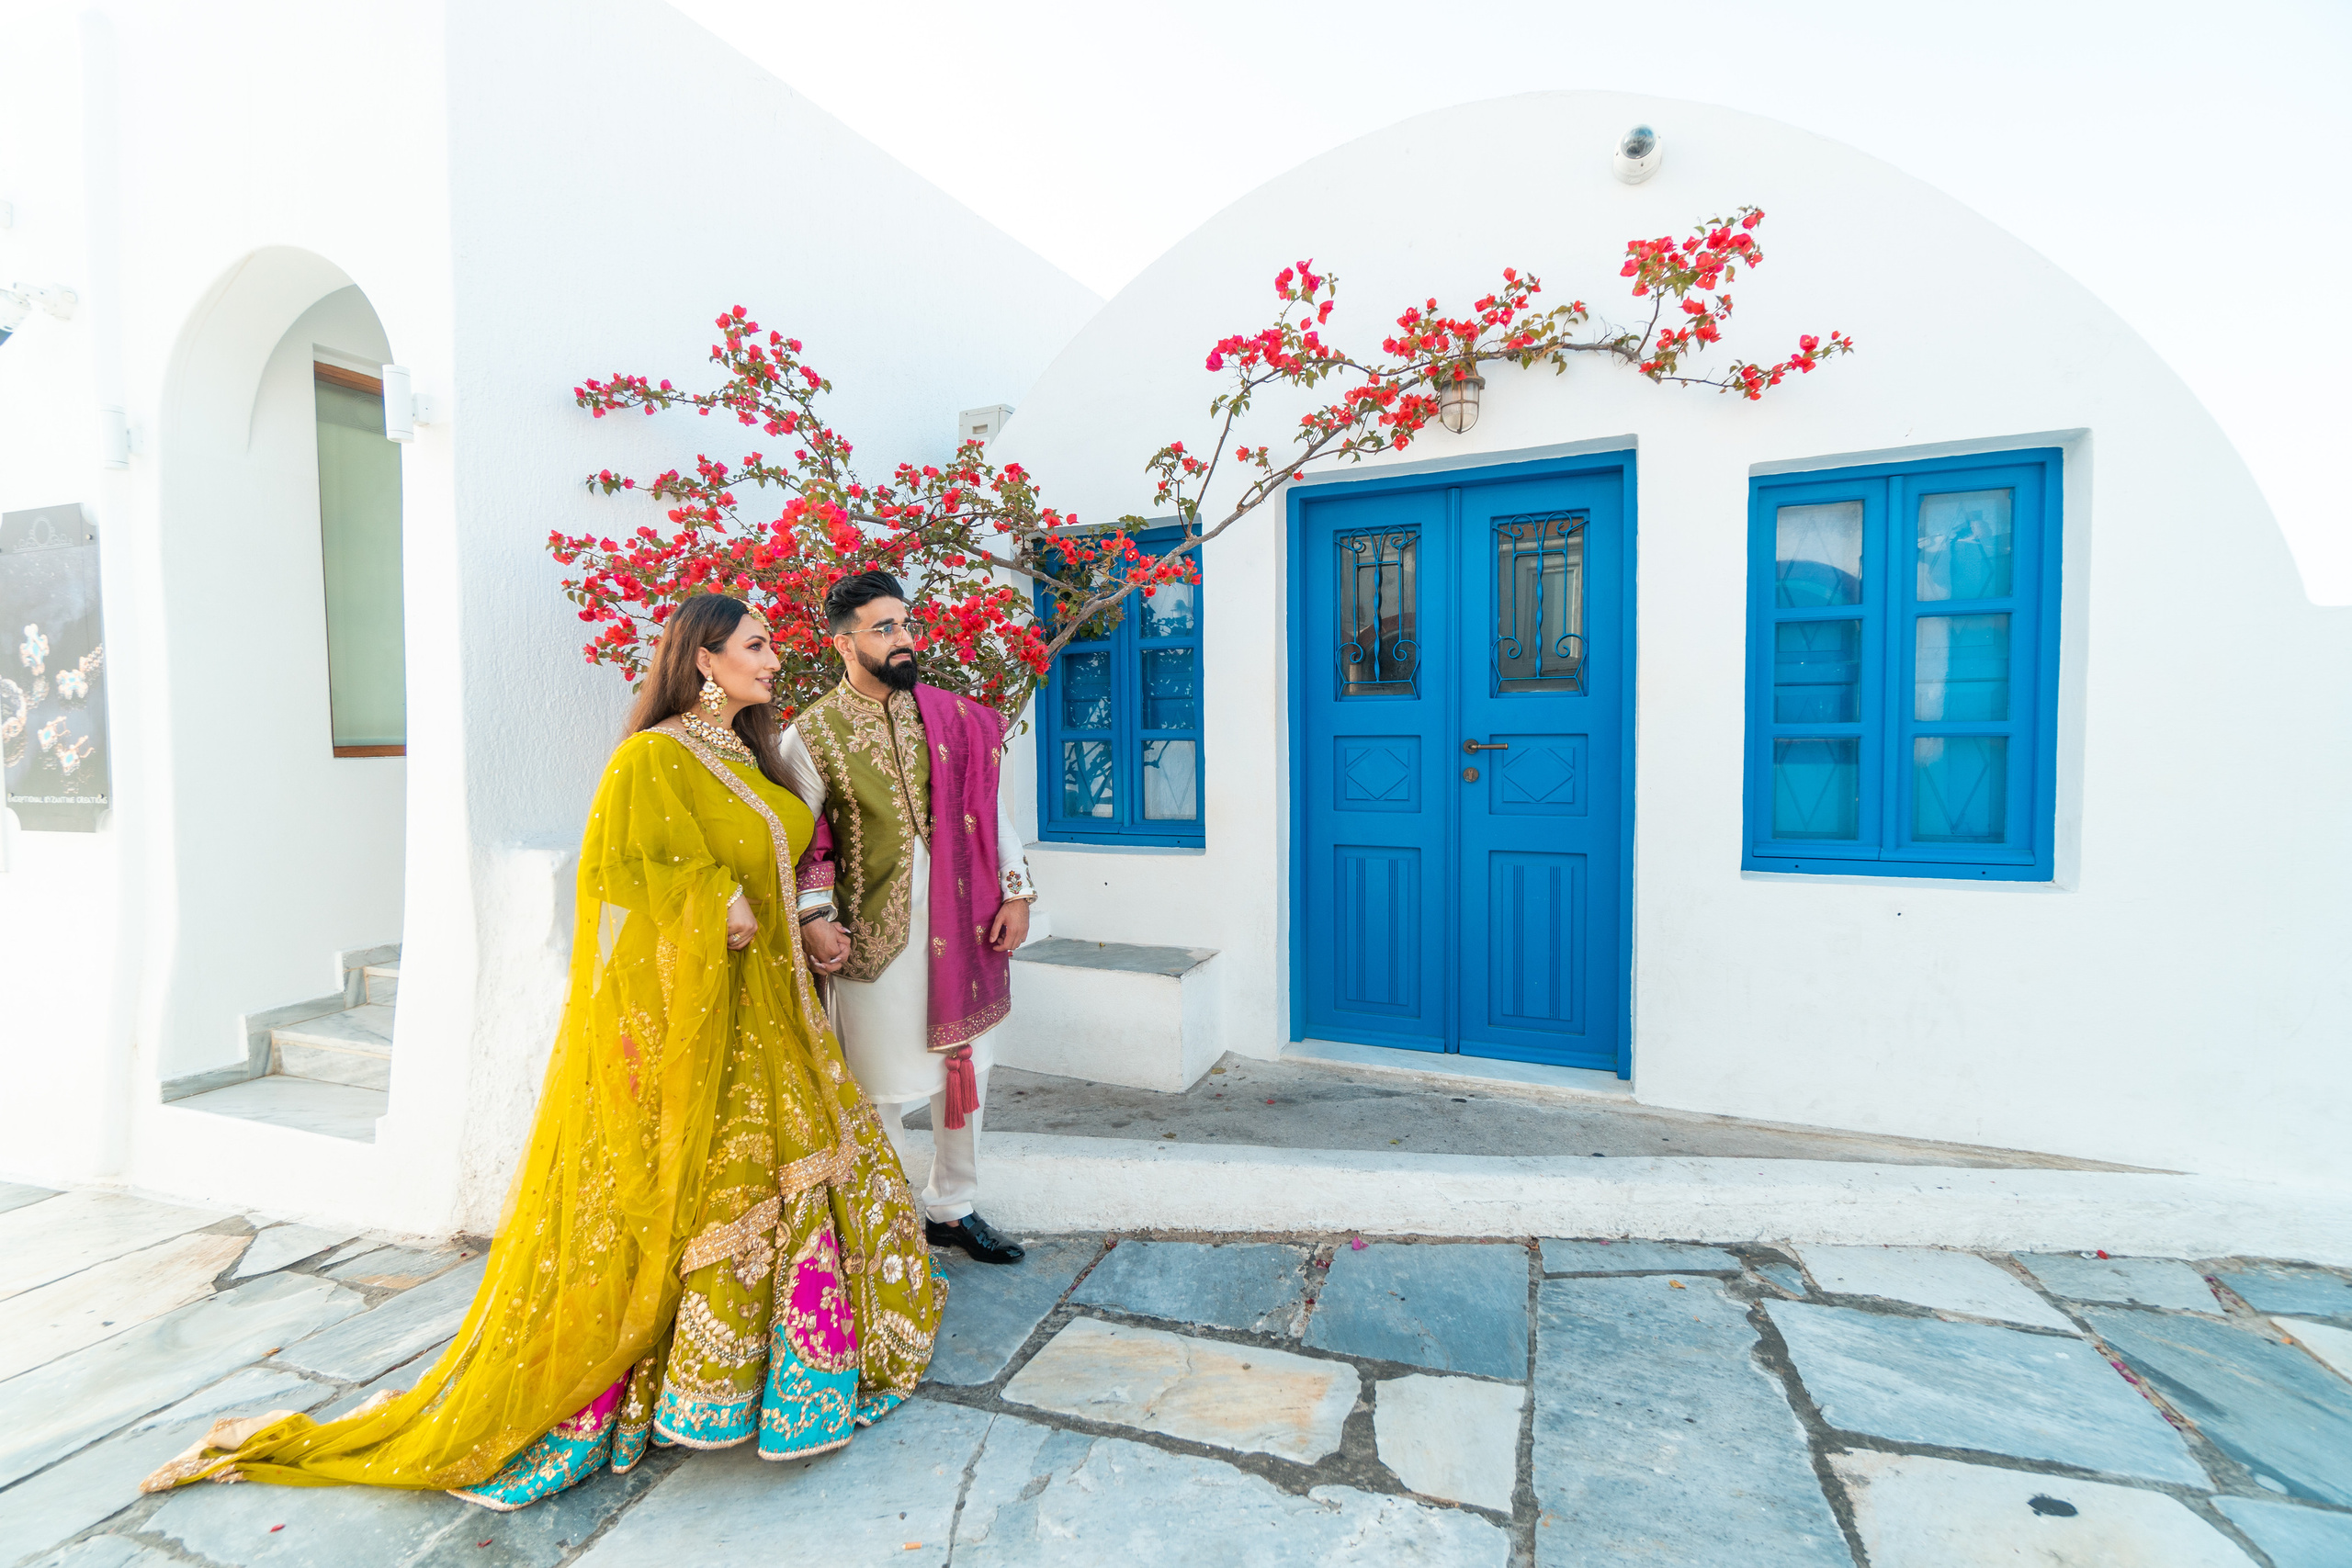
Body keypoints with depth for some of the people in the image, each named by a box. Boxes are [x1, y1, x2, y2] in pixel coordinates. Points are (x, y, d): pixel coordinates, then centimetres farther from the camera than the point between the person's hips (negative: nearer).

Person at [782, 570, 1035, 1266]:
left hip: (962, 925, 4)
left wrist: (1015, 892, 2)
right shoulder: (811, 734, -4)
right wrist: (813, 916, -14)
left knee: (965, 1068, 14)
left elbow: (990, 808, 7)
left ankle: (952, 1208, 34)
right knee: (881, 1085, 6)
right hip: (873, 934, -3)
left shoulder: (955, 719, 4)